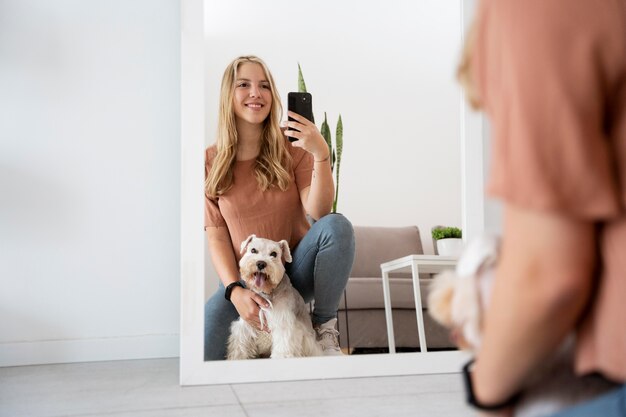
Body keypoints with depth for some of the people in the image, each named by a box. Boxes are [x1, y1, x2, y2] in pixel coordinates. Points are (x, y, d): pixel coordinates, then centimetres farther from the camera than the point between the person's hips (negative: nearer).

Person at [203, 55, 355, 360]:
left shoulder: (292, 146, -4)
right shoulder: (211, 162, -2)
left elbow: (318, 212, -16)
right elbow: (216, 236, -4)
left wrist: (321, 155, -31)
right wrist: (235, 290, -19)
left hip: (295, 268, 0)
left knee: (338, 226, -31)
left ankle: (324, 324, -11)